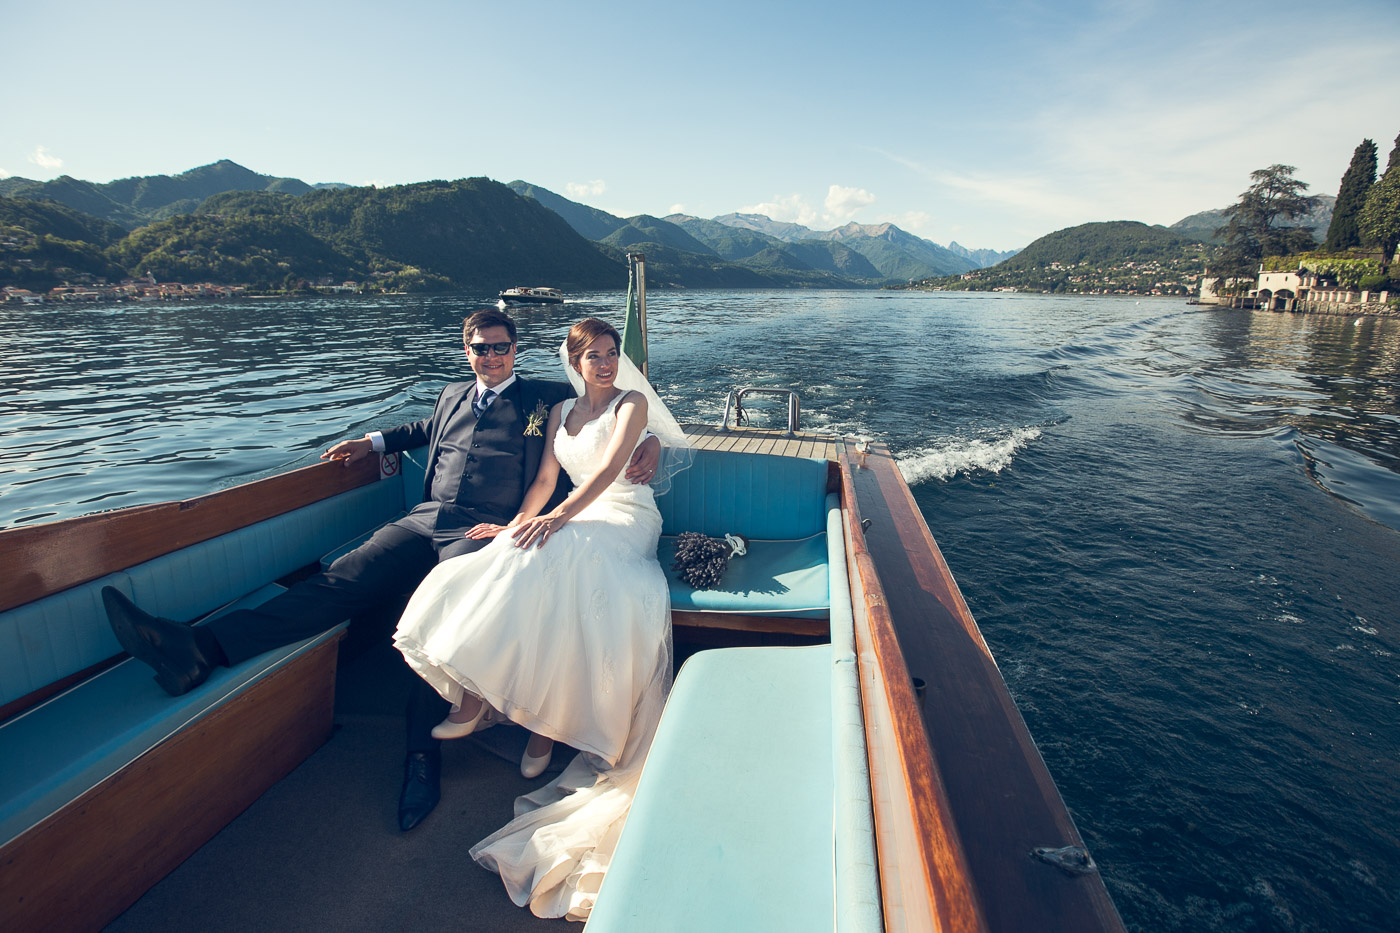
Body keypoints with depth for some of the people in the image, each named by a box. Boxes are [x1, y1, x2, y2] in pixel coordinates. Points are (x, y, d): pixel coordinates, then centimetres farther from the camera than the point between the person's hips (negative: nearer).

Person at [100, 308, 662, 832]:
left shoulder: (548, 397, 12)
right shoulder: (452, 397, 27)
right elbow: (425, 429, 47)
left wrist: (650, 442, -1)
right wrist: (372, 442, 37)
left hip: (485, 530, -4)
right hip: (426, 521, 4)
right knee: (345, 579, -19)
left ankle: (423, 757, -27)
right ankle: (199, 648, -34)